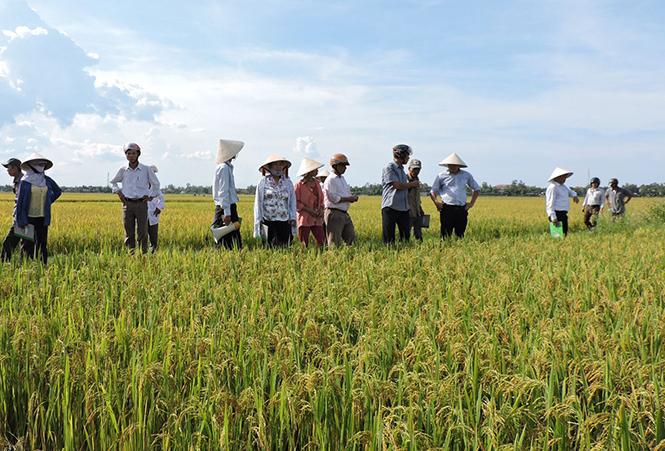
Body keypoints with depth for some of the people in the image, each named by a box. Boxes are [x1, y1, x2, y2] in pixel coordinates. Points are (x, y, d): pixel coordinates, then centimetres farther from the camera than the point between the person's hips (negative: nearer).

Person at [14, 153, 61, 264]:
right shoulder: (25, 181, -6)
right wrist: (21, 221, -10)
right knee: (28, 244, -3)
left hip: (42, 217, 4)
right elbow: (20, 201, -5)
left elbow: (58, 191, 25)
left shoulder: (47, 180, 6)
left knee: (42, 243, 5)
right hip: (29, 217, -4)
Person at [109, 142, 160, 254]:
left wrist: (151, 196, 9)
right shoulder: (122, 170, 3)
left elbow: (156, 184, 15)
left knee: (142, 231, -2)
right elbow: (113, 182, 22)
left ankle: (144, 254, 3)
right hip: (127, 203, 2)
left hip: (141, 204, -1)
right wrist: (118, 192, 8)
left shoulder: (146, 169, -1)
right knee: (129, 232, 3)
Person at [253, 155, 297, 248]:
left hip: (284, 220, 2)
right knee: (270, 246, -4)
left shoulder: (288, 182, 11)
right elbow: (258, 202, 6)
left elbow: (292, 200, 15)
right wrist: (259, 220, 1)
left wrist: (293, 218, 8)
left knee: (284, 246, -4)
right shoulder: (263, 182, 4)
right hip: (268, 220, -2)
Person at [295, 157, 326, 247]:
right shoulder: (300, 185, -7)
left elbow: (321, 198, 22)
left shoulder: (316, 183, 12)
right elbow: (295, 202, -9)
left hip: (317, 219, 6)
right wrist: (309, 210, -15)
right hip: (305, 219, -6)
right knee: (304, 245, -2)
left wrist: (321, 209, 3)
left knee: (322, 242, -1)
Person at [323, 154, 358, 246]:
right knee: (335, 244, -7)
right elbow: (334, 198, -19)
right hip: (334, 214, -9)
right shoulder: (330, 180, -11)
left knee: (351, 239, 7)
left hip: (345, 214, 9)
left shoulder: (342, 179, 19)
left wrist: (353, 197, 4)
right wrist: (349, 199, -12)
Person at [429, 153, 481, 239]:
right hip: (447, 209, -2)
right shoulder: (441, 176, 7)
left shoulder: (466, 175, 12)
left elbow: (477, 189, 25)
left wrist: (472, 203, 12)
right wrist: (436, 202, -4)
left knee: (460, 234, 5)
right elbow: (433, 191, 15)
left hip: (462, 209, 2)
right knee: (446, 235, -7)